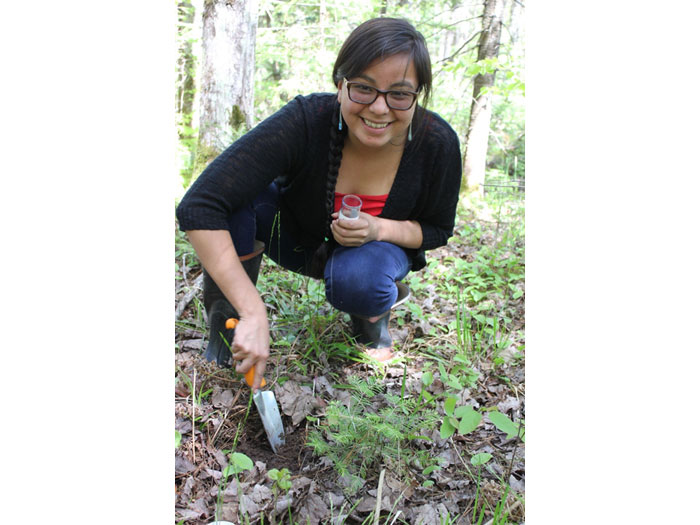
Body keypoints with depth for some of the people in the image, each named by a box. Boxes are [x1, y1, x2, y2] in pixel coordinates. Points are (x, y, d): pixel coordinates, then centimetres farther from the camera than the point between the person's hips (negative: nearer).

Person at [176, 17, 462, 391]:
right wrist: (254, 314, -44)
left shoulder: (438, 144, -26)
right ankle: (228, 330, -9)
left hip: (378, 246, 1)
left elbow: (438, 230, -8)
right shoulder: (304, 121, -34)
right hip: (294, 236, 0)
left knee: (358, 281, -36)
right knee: (235, 194, -31)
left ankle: (372, 317, 4)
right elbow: (198, 208, -40)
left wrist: (380, 228, -30)